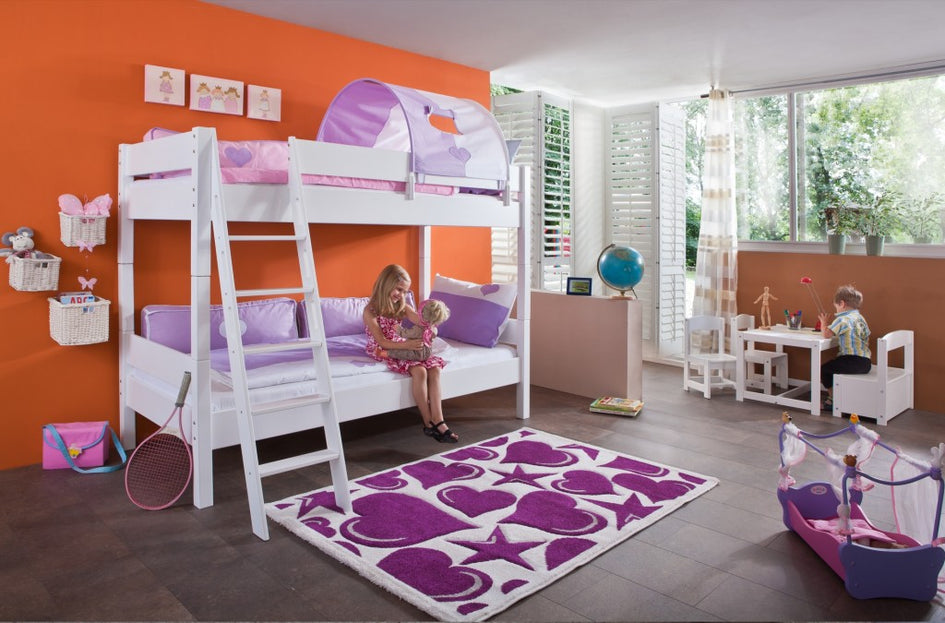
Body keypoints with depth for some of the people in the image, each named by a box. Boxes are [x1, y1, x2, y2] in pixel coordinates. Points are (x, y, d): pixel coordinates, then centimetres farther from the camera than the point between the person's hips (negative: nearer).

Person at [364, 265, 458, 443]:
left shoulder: (401, 306, 5)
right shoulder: (370, 311, -14)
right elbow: (382, 342, -20)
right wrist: (407, 344, -35)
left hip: (401, 346, 6)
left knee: (435, 368, -20)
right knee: (419, 371, -31)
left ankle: (438, 421, -25)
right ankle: (428, 422, -19)